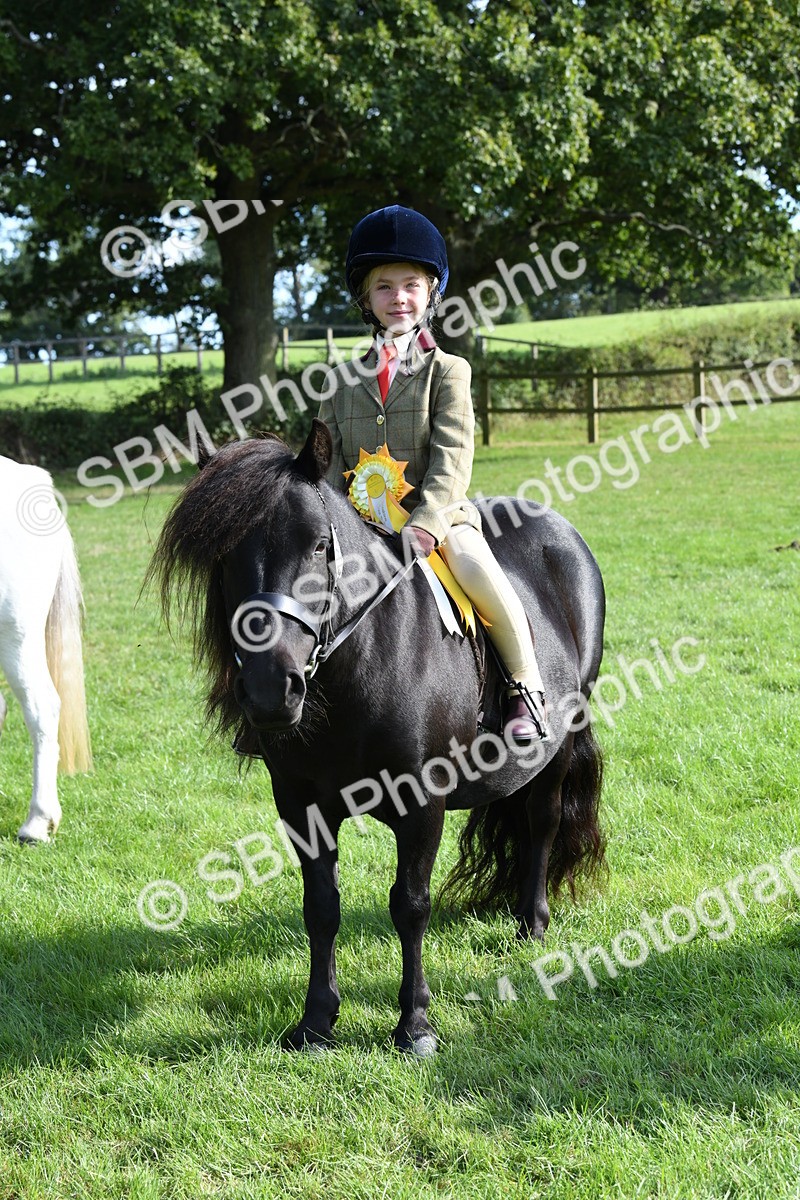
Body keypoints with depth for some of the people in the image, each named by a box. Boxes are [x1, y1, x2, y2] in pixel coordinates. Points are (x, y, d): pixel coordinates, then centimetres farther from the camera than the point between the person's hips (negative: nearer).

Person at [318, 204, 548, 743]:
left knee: (484, 578, -30)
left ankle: (528, 684, -8)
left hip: (438, 514, -4)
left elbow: (452, 458, -10)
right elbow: (329, 461, 10)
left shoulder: (448, 371, 1)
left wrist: (425, 524, -24)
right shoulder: (343, 380, 11)